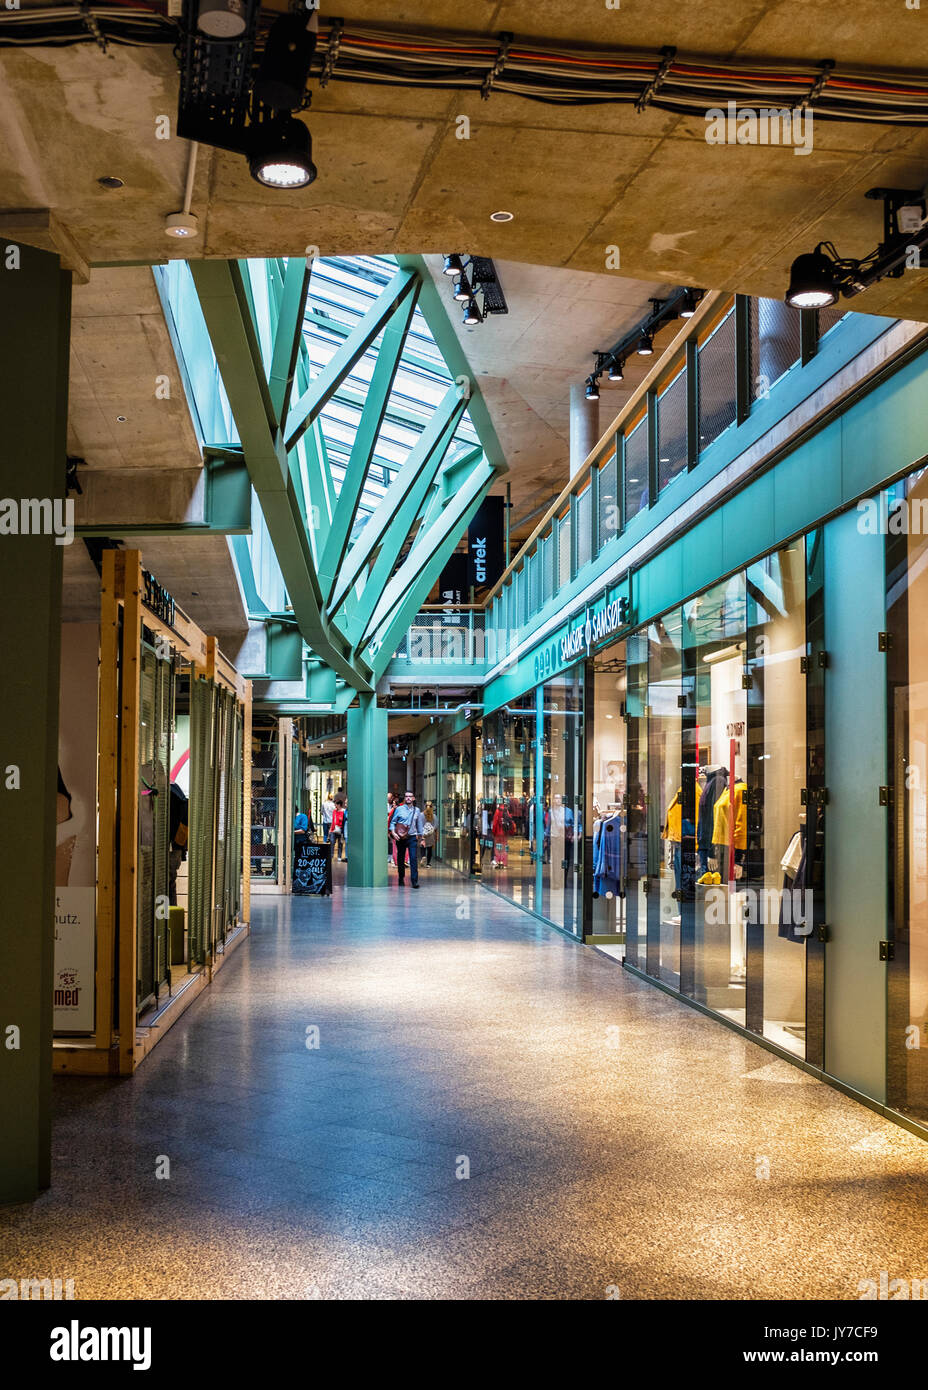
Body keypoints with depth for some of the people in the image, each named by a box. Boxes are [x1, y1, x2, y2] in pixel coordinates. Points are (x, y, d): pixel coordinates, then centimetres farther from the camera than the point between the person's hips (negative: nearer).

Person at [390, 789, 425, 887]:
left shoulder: (417, 810, 8)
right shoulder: (399, 809, 1)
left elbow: (420, 824, 16)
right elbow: (392, 822, 3)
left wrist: (420, 837, 17)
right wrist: (393, 832, -12)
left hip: (412, 837, 0)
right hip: (401, 838, 0)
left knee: (414, 859, -10)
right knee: (400, 858, 9)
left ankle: (415, 881, -12)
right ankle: (401, 878, 26)